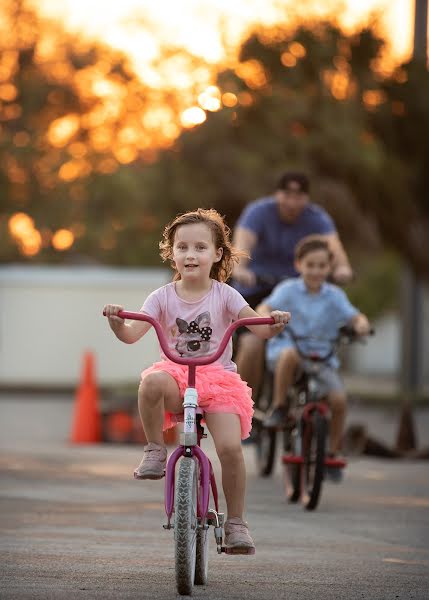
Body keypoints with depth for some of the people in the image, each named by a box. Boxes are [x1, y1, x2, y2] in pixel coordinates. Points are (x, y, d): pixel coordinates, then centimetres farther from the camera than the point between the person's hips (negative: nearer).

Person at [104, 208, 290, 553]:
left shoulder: (224, 295, 2)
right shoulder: (163, 297, 4)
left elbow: (260, 329, -7)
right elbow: (131, 335, -6)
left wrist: (276, 323, -29)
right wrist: (117, 321, -27)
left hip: (218, 379, 0)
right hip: (177, 375, 0)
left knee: (230, 447, -21)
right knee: (152, 382, -38)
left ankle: (236, 522, -4)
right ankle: (155, 449, -15)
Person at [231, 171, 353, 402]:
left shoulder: (317, 218, -9)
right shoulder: (258, 212, -14)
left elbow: (333, 245, -27)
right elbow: (243, 243, -31)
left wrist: (342, 267, -50)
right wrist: (239, 269, -53)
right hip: (256, 290, -2)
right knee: (252, 346, -22)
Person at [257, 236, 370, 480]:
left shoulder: (335, 296, 4)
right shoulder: (288, 290, -1)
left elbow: (354, 316, -2)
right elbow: (265, 307, -11)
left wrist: (361, 324, -26)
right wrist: (266, 317, -34)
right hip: (288, 348, -2)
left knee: (338, 398, -21)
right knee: (289, 355, -39)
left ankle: (334, 453, -1)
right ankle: (279, 408, -18)